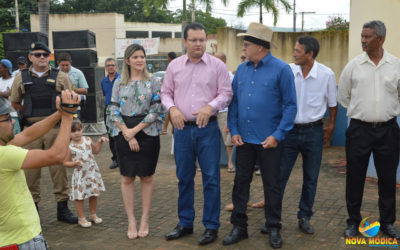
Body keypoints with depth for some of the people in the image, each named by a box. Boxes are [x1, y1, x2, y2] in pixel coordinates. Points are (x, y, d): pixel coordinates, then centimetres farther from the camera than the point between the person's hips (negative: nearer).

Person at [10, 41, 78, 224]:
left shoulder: (60, 77, 4)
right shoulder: (21, 78, 7)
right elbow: (15, 103, 17)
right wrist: (30, 114, 11)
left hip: (55, 128, -1)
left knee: (58, 167, 2)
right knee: (31, 168, 5)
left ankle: (62, 208, 10)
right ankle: (32, 207, 18)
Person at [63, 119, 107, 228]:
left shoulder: (88, 140, 1)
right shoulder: (70, 147, -11)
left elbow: (95, 151, 17)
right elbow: (65, 162, -4)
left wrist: (100, 142, 4)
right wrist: (74, 163, -22)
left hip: (92, 171, 4)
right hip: (80, 174, -4)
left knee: (94, 194, 14)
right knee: (79, 197, 3)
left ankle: (93, 215, 32)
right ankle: (81, 218, 18)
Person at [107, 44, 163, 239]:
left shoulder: (153, 82, 2)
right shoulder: (119, 84, 7)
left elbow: (156, 110, -5)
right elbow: (114, 111, 3)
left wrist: (136, 130, -12)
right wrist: (127, 133, -9)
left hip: (147, 132, -1)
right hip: (124, 134, 2)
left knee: (146, 177, 4)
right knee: (127, 178, 4)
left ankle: (145, 220, 15)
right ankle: (131, 221, 12)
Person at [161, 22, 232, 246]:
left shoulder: (217, 65, -1)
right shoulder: (174, 66, 6)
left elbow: (226, 93, -3)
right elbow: (166, 92, 11)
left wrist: (210, 107, -20)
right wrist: (172, 108, -9)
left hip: (208, 128, -3)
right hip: (182, 128, 3)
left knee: (211, 178, 1)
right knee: (184, 177, 12)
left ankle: (211, 226, 13)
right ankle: (185, 223, 25)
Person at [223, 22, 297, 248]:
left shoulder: (281, 69, -8)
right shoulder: (242, 69, 7)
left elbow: (290, 105, -9)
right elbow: (234, 101, 10)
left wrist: (278, 135, -14)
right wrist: (234, 130, 1)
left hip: (269, 140, -4)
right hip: (244, 139, 5)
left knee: (272, 185, 8)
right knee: (241, 182, 10)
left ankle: (274, 229, 24)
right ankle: (239, 227, 23)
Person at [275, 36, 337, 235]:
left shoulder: (327, 74, -6)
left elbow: (332, 103, 8)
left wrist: (331, 128, 12)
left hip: (313, 132, 0)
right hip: (290, 129, 0)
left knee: (311, 178, 9)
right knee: (279, 175, 1)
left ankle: (305, 217, 25)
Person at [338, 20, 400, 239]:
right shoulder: (353, 65, -2)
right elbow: (342, 96, 9)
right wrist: (359, 112, 10)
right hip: (359, 129, 0)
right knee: (355, 177, 6)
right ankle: (353, 222, 21)